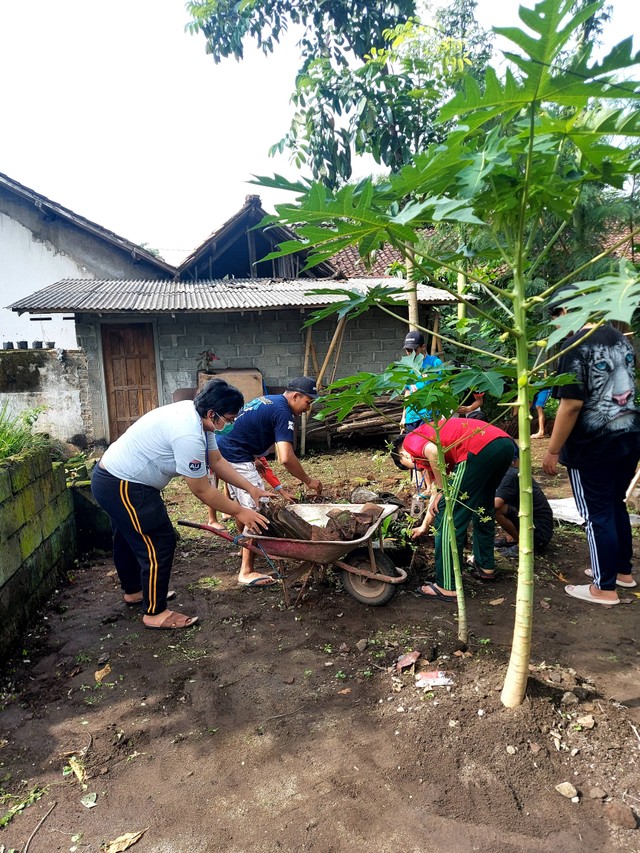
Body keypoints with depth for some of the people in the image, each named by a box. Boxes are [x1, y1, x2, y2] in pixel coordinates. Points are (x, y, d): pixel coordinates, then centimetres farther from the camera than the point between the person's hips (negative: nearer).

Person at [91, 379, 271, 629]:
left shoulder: (196, 416, -2)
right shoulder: (188, 435, -32)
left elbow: (217, 461, 6)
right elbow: (202, 490, -23)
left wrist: (251, 488, 4)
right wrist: (239, 512, -13)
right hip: (123, 486, -11)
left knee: (129, 537, 27)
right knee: (159, 543, -3)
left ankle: (134, 591, 48)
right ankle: (155, 612, 12)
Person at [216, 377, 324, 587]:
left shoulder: (268, 400, 14)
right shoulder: (282, 413, -16)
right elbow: (286, 458, -24)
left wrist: (254, 457, 25)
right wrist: (308, 481, -12)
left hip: (223, 451, 10)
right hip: (237, 458, -10)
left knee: (243, 505, 24)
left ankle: (247, 548, 42)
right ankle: (246, 572, -4)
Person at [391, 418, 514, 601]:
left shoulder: (410, 440, 13)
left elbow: (433, 451, -14)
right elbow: (437, 491, 42)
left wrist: (442, 491, 0)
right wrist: (424, 526, 53)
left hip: (481, 449, -10)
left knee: (449, 519, 2)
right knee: (483, 508, 31)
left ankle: (447, 586, 9)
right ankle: (486, 566, 43)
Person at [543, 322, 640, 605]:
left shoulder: (576, 345, -16)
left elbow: (572, 404, -21)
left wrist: (553, 450, -14)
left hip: (593, 446, -8)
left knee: (597, 514, 3)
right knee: (616, 506, 21)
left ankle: (605, 588, 13)